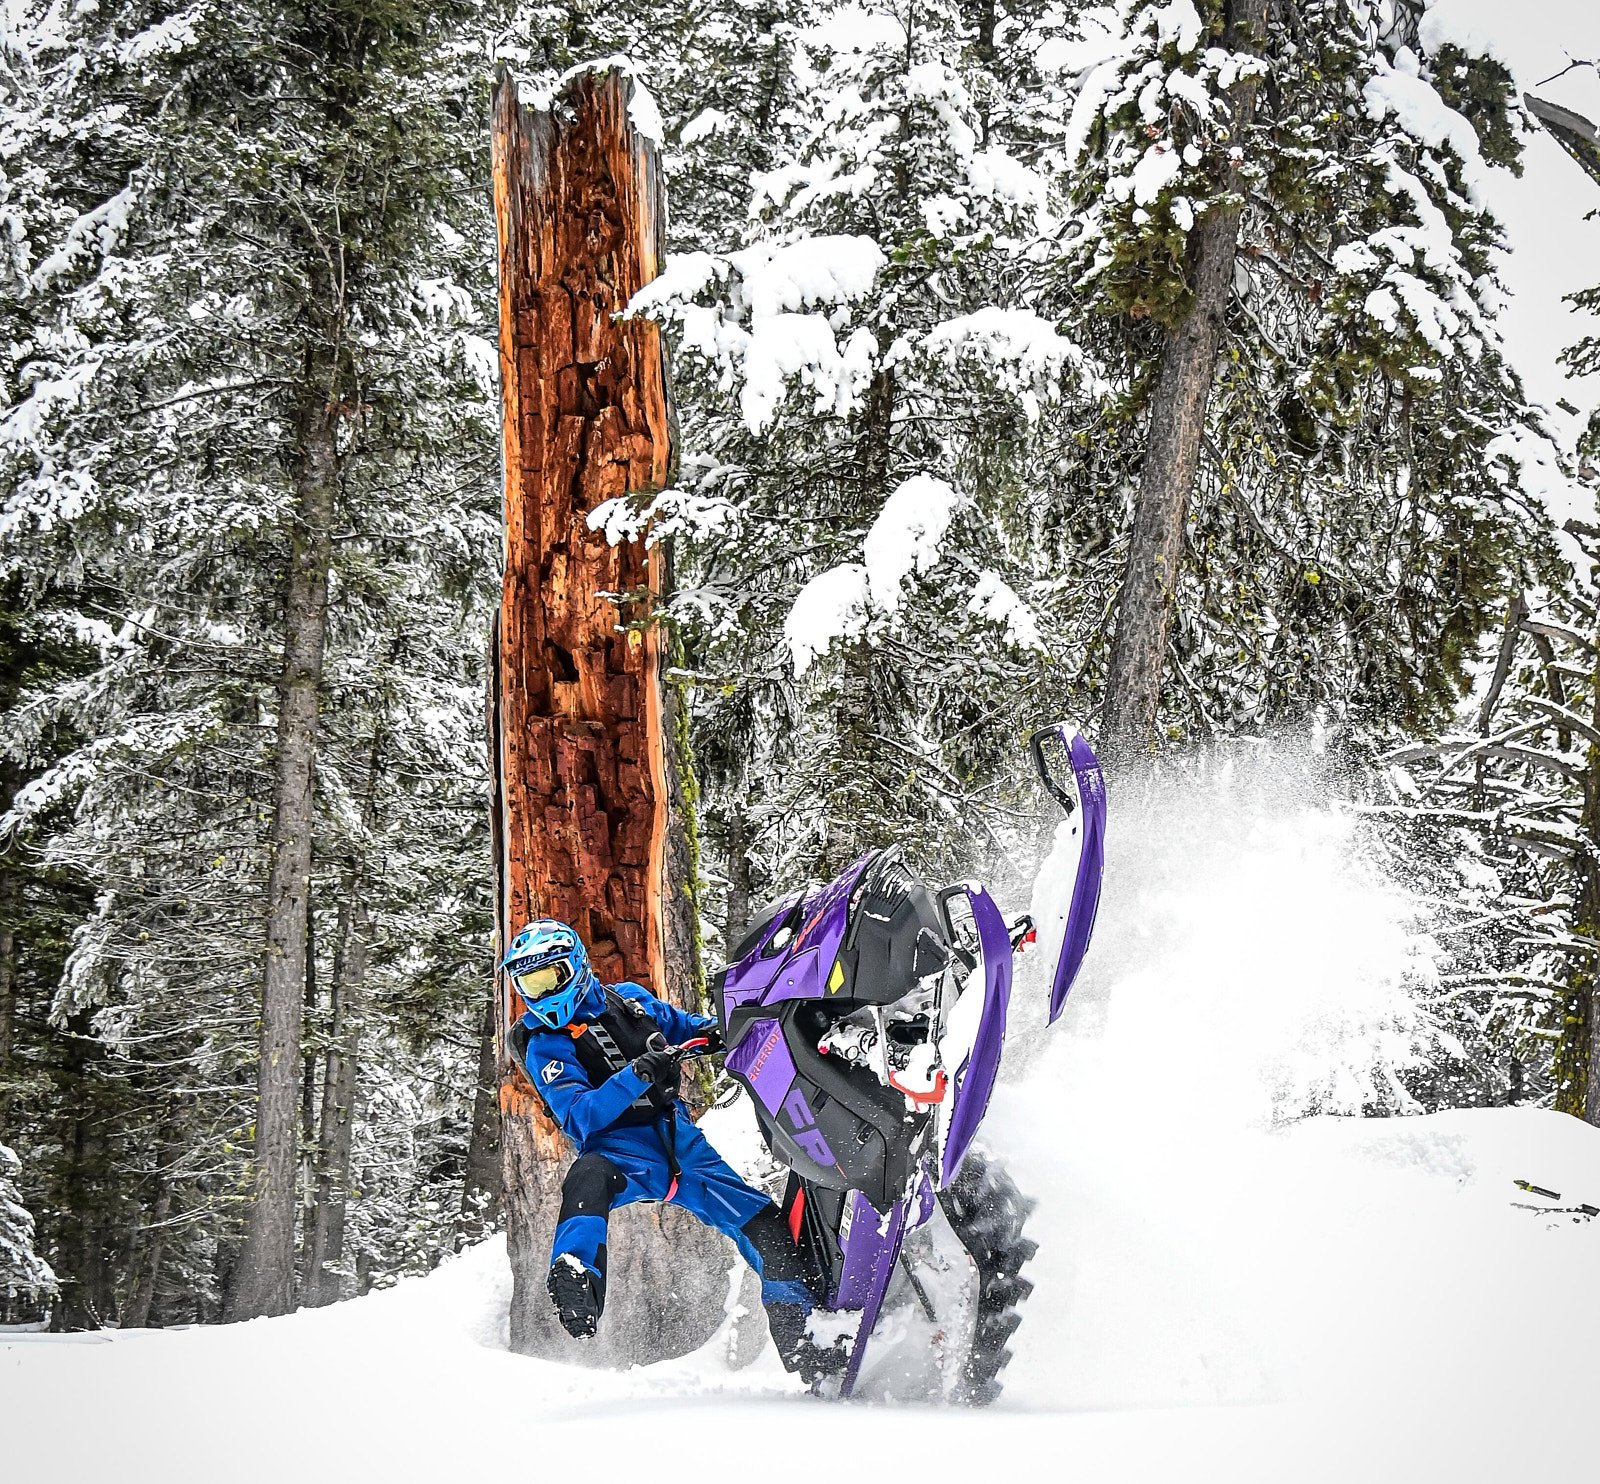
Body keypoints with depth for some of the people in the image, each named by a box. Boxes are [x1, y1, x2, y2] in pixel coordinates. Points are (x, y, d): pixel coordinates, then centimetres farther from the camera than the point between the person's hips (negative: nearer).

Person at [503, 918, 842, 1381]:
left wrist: (716, 1030, 5)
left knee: (766, 1227, -4)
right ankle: (574, 1281, -49)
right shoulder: (543, 1045, -2)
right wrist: (636, 1075, -28)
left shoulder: (628, 998, 11)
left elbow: (683, 1025, 29)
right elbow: (578, 1118, -16)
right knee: (589, 1178, -40)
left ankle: (797, 1343, 5)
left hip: (683, 1142, 4)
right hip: (622, 1155, -4)